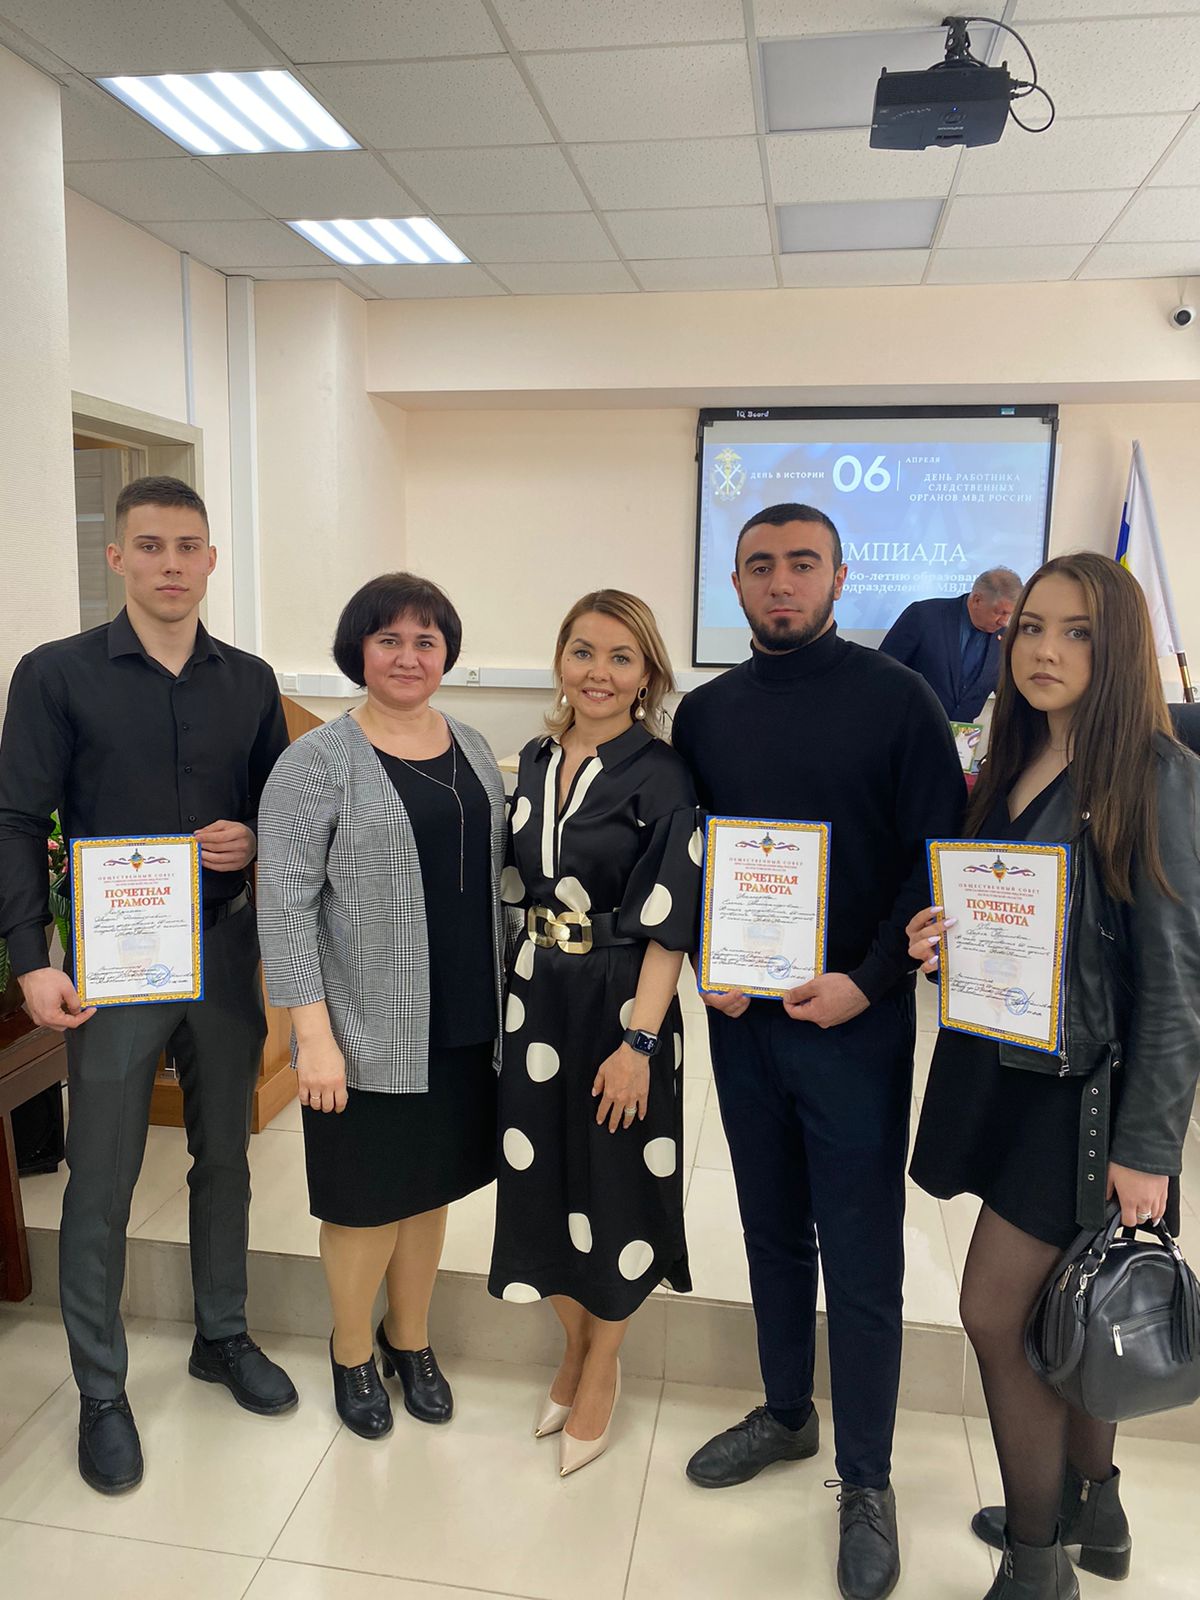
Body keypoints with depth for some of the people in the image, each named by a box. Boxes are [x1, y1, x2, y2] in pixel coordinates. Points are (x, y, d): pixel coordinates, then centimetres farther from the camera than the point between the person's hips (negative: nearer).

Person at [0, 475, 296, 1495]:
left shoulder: (250, 682, 5)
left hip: (225, 953, 3)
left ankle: (224, 1336, 37)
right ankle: (101, 1390, 25)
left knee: (226, 1155, 16)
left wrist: (255, 840, -10)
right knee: (101, 1182, 6)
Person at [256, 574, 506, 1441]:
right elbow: (287, 903, -13)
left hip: (465, 1024, 5)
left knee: (431, 1187, 18)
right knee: (368, 1200, 9)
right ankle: (352, 1354, 36)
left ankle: (410, 1339, 41)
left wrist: (509, 993, 11)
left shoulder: (473, 747, 7)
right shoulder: (319, 761, -10)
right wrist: (314, 1033, -18)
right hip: (370, 1030, -5)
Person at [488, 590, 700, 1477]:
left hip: (621, 1004, -5)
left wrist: (638, 1041, -18)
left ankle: (602, 1370, 33)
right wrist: (514, 990, 9)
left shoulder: (662, 776, -12)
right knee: (545, 1176, 15)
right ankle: (576, 1345, 40)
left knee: (615, 1184, 9)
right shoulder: (535, 761, 5)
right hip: (534, 997, 5)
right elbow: (516, 886, 12)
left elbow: (667, 924, -15)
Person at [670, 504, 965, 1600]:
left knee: (862, 1262, 6)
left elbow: (939, 859, -8)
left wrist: (865, 982, -15)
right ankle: (786, 1415, 40)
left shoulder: (896, 699, -7)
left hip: (855, 1021, -4)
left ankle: (867, 1484, 25)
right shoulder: (707, 713, 5)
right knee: (773, 1233, 19)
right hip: (742, 1019, 4)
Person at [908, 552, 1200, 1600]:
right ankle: (1094, 1514, 40)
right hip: (1001, 1070, 6)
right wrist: (938, 943, -9)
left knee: (998, 1311, -2)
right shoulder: (1008, 770, 7)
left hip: (1087, 1087, -6)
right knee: (1062, 1312, 19)